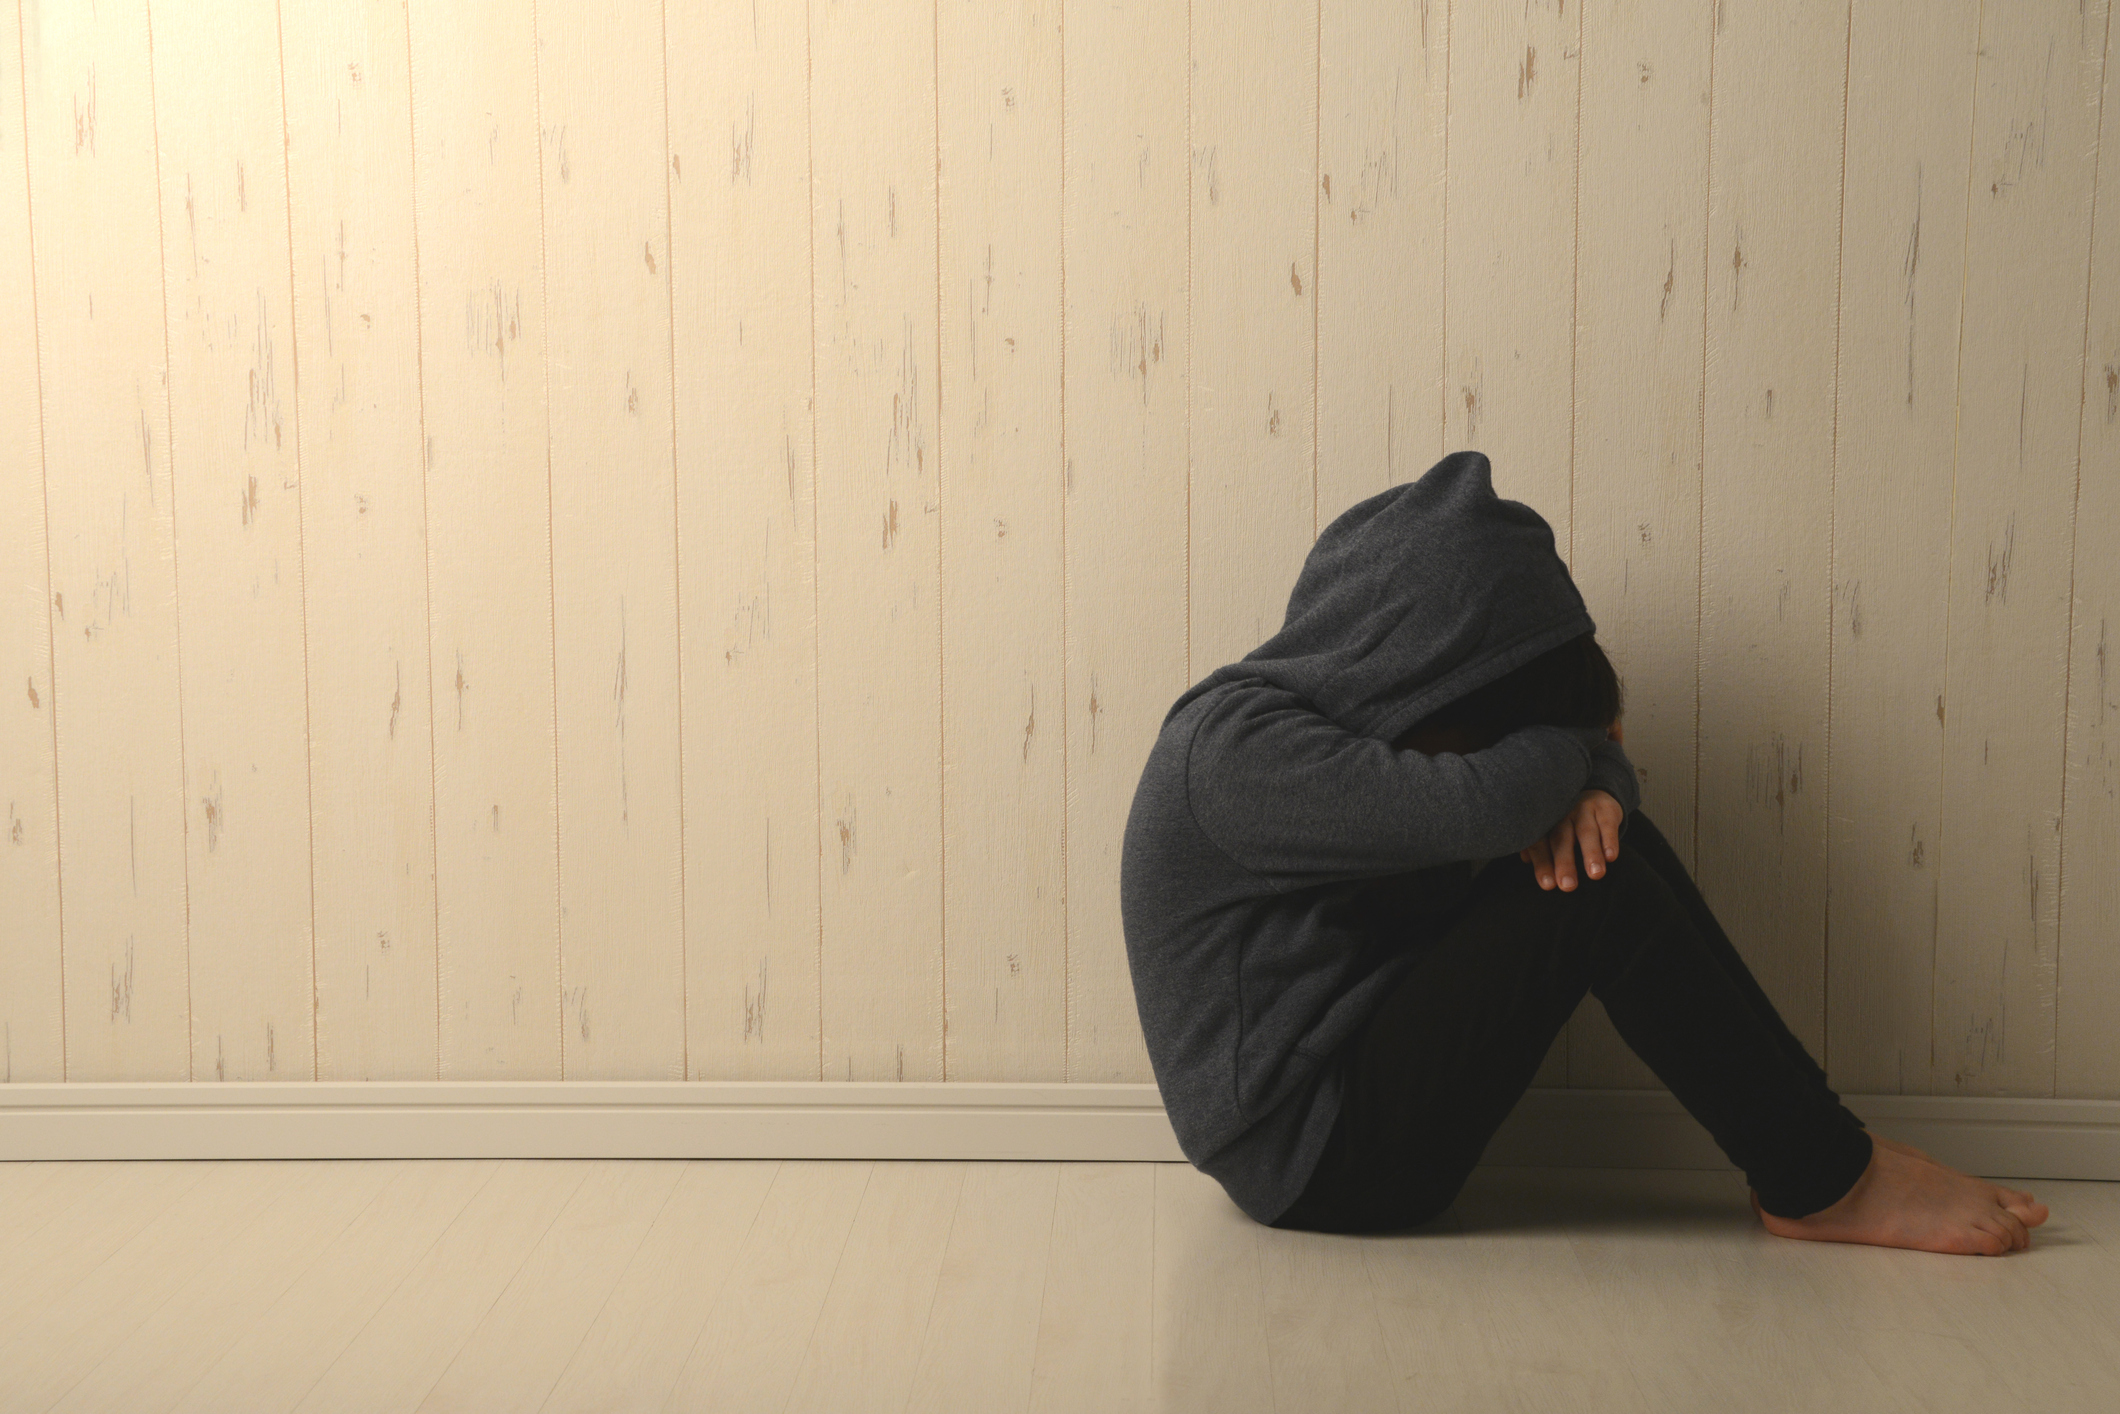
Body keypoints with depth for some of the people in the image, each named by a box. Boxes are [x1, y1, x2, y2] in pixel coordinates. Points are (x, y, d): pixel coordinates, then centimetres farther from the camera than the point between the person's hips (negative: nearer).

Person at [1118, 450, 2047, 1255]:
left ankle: (1809, 1173, -3)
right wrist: (1570, 748, -10)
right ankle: (1826, 1183, -7)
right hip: (1310, 1160, -9)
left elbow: (1593, 751, 10)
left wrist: (1589, 787, -15)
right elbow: (1479, 803, -33)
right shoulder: (1234, 743, -23)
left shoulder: (1347, 708, 5)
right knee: (1599, 894, -20)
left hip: (1361, 1081, 9)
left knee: (1601, 844, -3)